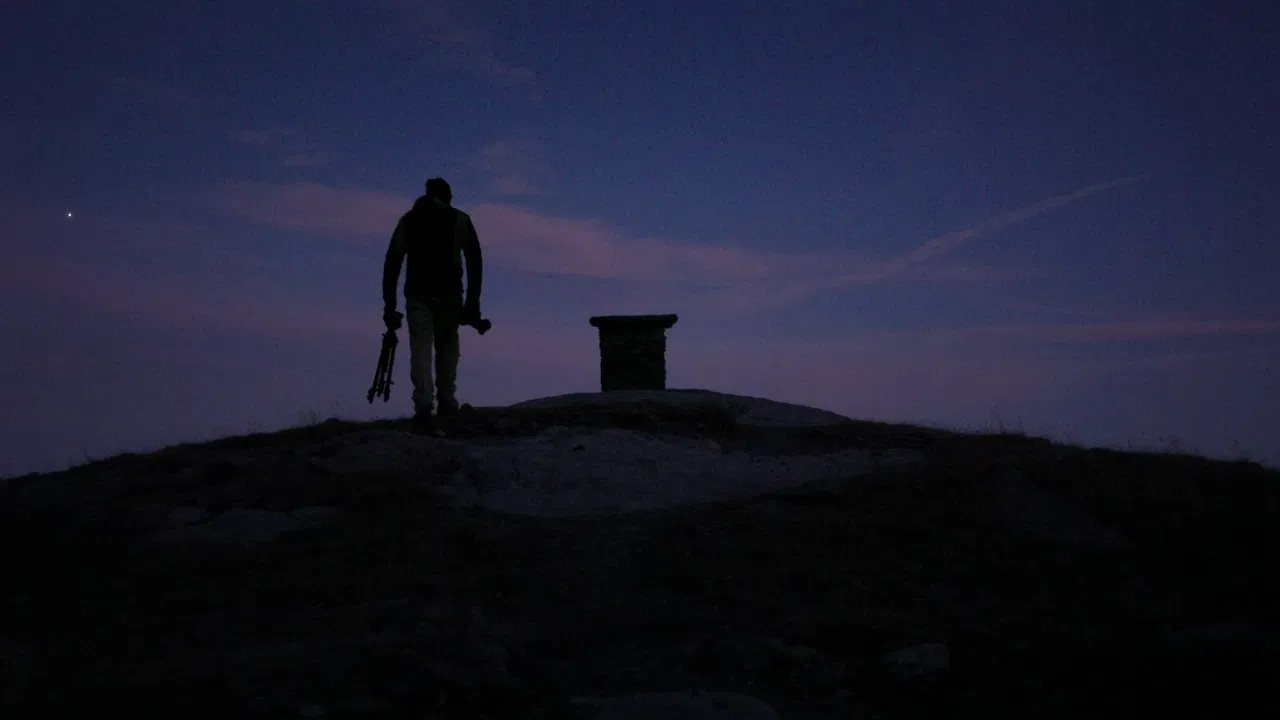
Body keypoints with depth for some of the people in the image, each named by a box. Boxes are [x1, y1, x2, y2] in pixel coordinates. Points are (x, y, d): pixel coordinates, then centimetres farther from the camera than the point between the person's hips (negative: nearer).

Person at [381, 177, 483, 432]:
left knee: (420, 349, -3)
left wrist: (389, 305, 8)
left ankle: (424, 406, -19)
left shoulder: (409, 220, 15)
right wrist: (473, 302, 1)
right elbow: (474, 262, 1)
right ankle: (446, 406, 14)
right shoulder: (460, 220, 11)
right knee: (447, 348, 14)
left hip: (417, 295, 0)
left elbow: (392, 262, 8)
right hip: (449, 295, 0)